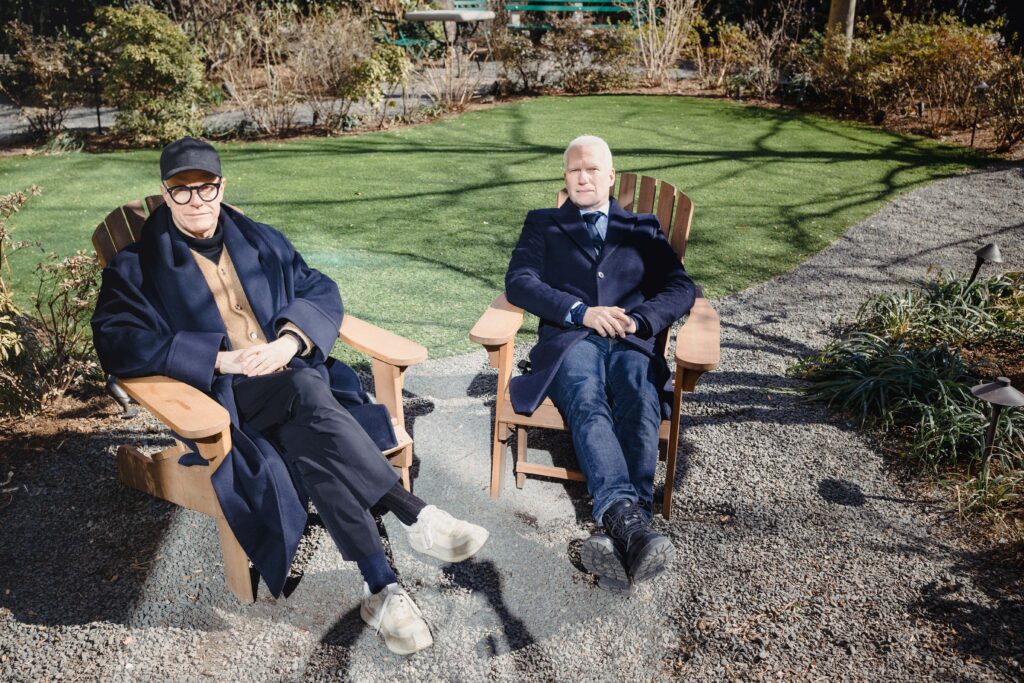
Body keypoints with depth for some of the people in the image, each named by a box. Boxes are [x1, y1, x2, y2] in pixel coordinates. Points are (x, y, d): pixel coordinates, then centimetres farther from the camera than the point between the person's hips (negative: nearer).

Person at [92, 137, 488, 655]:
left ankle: (379, 589, -33)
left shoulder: (262, 242, 19)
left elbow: (321, 291, 12)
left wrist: (290, 341, -11)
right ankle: (415, 516, -37)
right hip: (220, 398, -3)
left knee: (310, 444, -33)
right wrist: (221, 358, -19)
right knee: (305, 389, -36)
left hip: (290, 375, 4)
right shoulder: (137, 267, 7)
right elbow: (117, 343, -8)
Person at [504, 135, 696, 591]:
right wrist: (582, 312, -10)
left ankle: (620, 535, -47)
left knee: (641, 404, -34)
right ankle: (628, 520, -52)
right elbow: (519, 283, 4)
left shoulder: (642, 227, 26)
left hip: (631, 342, 1)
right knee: (587, 402, -36)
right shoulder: (543, 224, 23)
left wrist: (638, 319, -7)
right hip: (570, 339, -1)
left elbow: (681, 288, 14)